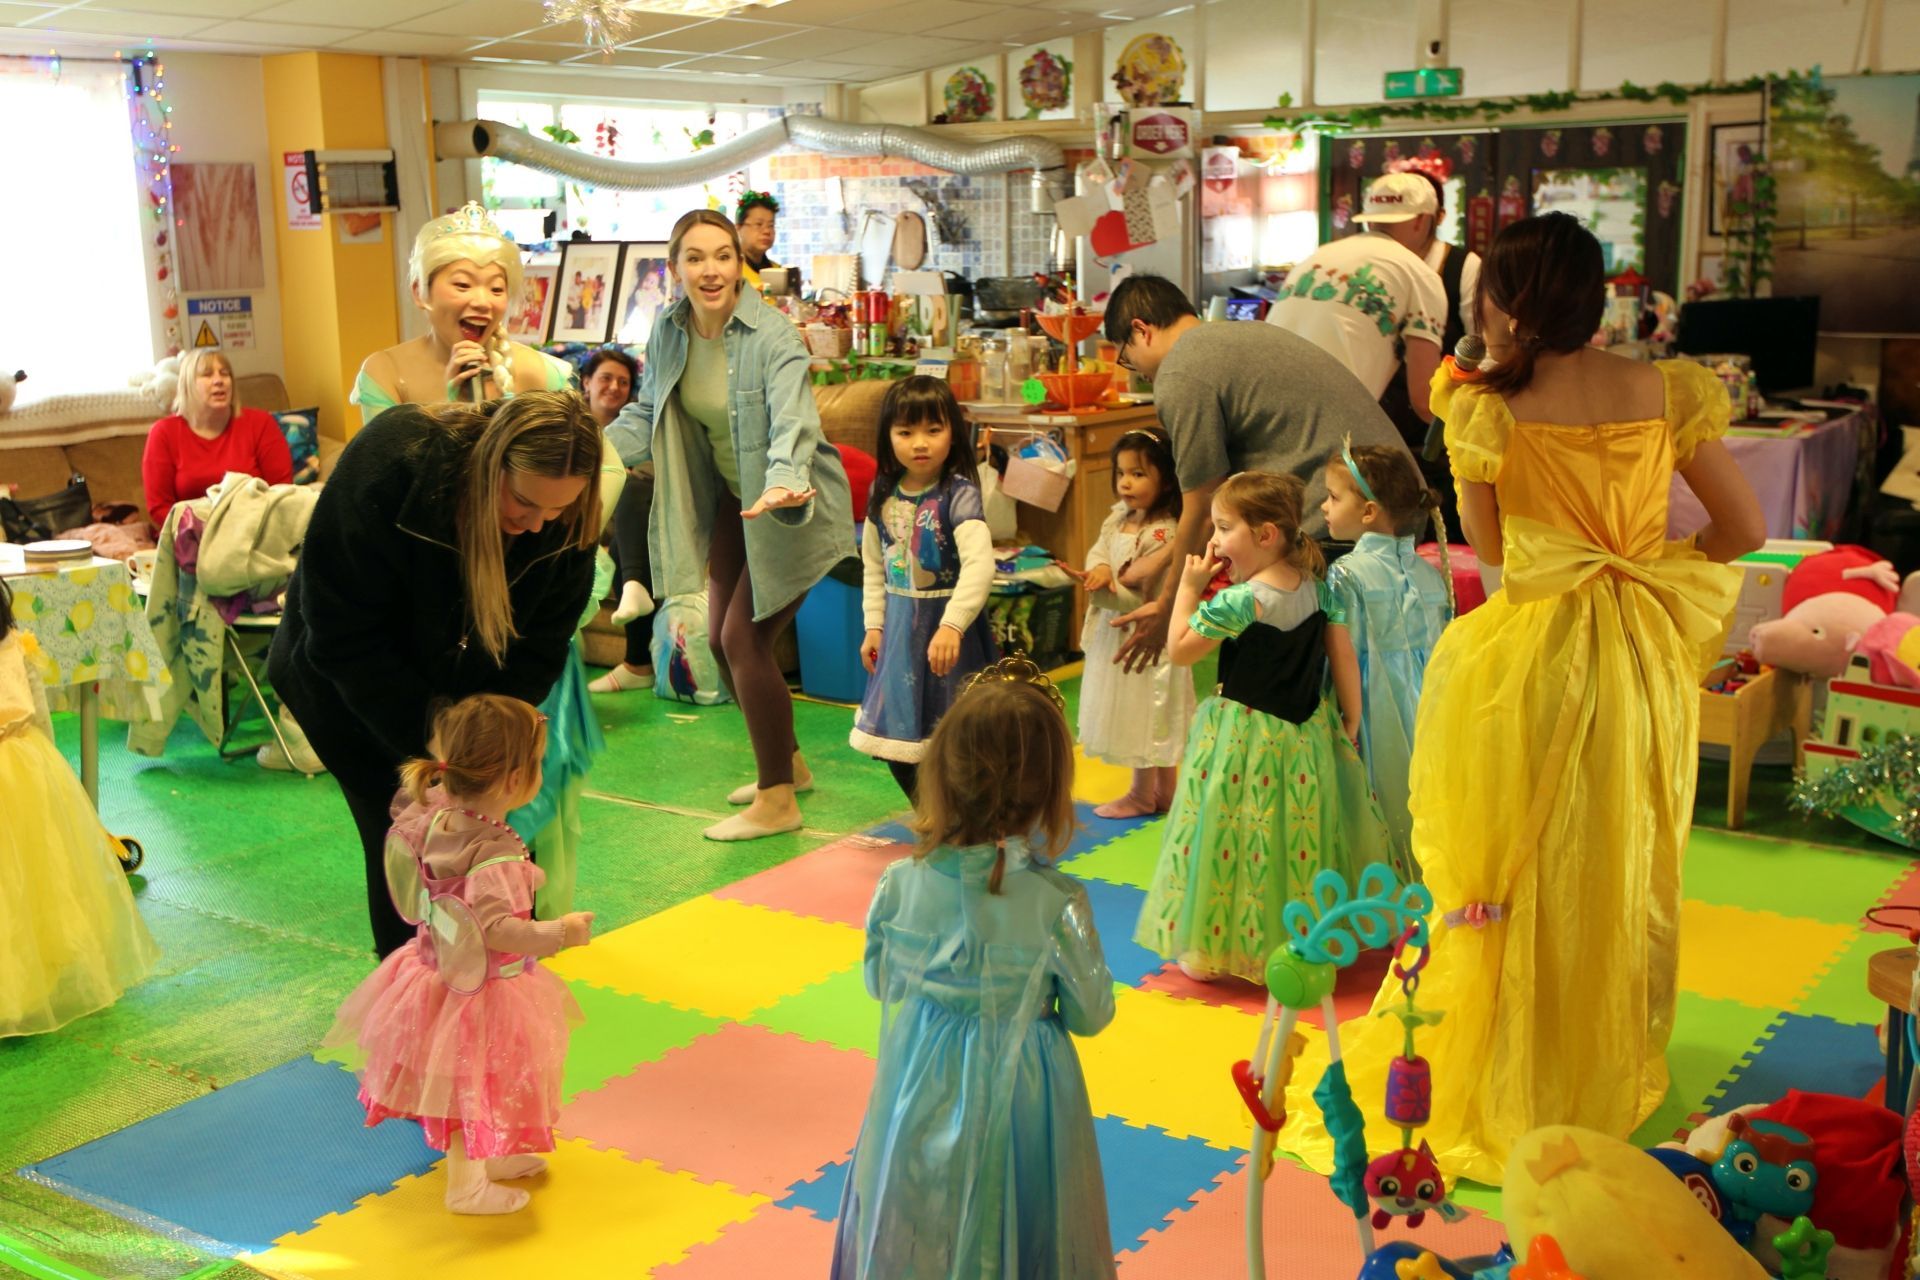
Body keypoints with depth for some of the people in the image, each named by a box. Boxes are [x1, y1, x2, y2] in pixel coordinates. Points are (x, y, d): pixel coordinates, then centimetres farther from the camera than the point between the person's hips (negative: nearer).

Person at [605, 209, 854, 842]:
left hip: (792, 506, -8)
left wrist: (782, 484, -59)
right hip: (735, 500, 8)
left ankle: (776, 802, 4)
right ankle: (787, 762, 35)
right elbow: (647, 416, 4)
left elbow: (793, 422, -40)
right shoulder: (669, 331, -5)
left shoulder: (773, 338, -26)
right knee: (721, 639, 13)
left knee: (744, 639, -11)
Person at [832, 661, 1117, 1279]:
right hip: (1018, 1096, -2)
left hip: (922, 1095, 2)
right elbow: (1091, 1016, -10)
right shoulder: (1057, 904, -24)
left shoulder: (899, 885, -18)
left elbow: (878, 983, 0)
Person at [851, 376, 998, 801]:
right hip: (899, 624, 6)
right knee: (894, 735, 14)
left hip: (948, 625, -6)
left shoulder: (959, 495, -17)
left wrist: (951, 626, -38)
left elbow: (979, 565, -29)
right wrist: (874, 625, 7)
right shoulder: (882, 495, 2)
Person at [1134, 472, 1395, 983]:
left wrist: (1189, 587, -5)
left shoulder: (1239, 601, -21)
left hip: (1246, 738, -6)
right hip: (1308, 735, 6)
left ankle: (1212, 949, 15)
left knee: (1235, 839, 5)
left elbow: (1179, 651, -12)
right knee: (1302, 838, 18)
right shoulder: (1318, 588, -2)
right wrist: (1350, 722, 13)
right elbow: (1344, 656, 3)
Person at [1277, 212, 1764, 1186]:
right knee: (1623, 874, 19)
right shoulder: (1664, 393, -5)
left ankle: (1497, 1086, 25)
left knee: (1507, 876, 12)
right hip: (1642, 661, 3)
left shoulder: (1488, 411, -12)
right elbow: (1743, 528, -1)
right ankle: (1610, 1071, 36)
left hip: (1530, 662, -3)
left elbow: (1488, 546, 1)